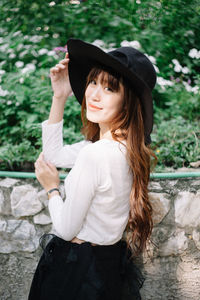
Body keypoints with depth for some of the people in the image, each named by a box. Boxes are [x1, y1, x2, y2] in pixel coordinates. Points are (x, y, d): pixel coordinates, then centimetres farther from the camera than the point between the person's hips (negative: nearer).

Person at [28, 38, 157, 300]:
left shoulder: (95, 155, -31)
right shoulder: (127, 145, -5)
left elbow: (66, 229, -21)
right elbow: (54, 155, 7)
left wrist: (52, 188, -2)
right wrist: (59, 97, 0)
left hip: (80, 270, -8)